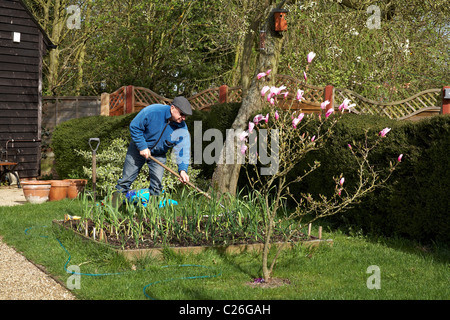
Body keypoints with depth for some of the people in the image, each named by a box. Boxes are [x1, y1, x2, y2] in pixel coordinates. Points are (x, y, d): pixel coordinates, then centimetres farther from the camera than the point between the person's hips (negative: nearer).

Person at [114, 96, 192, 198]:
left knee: (157, 184, 0)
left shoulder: (182, 129, -18)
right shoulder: (153, 111, -28)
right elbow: (134, 127, -19)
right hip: (138, 148, -2)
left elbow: (183, 150, -18)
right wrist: (142, 147, -22)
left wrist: (183, 169, -33)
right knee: (126, 179, 4)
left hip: (158, 156, 2)